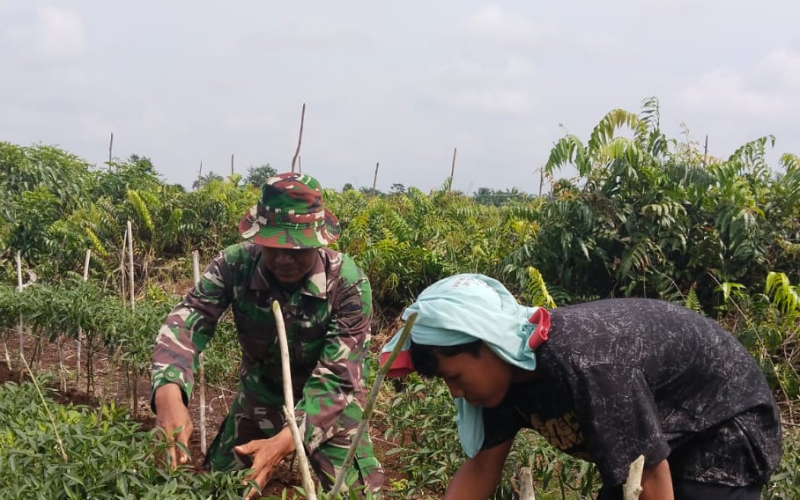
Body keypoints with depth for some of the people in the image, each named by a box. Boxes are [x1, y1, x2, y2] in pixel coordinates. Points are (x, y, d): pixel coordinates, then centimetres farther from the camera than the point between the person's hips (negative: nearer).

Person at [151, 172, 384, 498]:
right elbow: (187, 322, -32)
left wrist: (285, 440, -48)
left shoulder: (348, 283, -31)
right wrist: (169, 391, -54)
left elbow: (336, 376, -33)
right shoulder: (236, 265, -25)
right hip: (259, 395, 2)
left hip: (328, 403, -2)